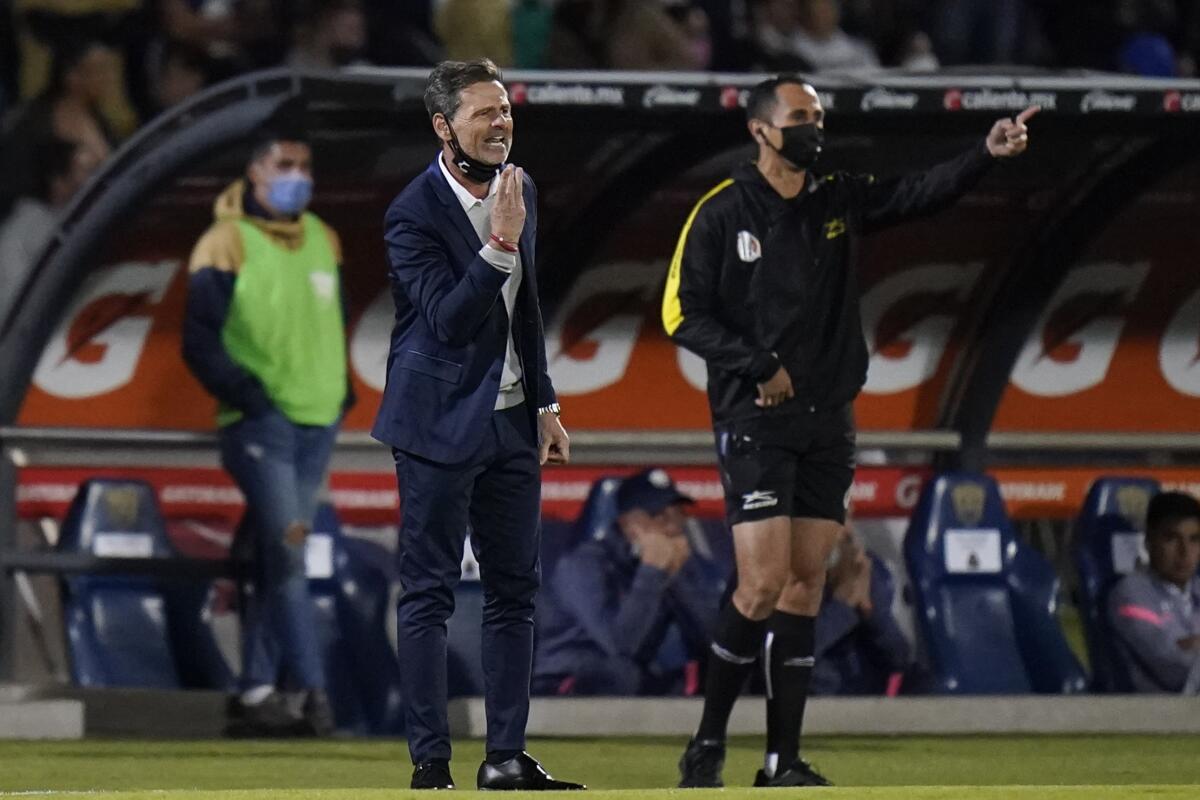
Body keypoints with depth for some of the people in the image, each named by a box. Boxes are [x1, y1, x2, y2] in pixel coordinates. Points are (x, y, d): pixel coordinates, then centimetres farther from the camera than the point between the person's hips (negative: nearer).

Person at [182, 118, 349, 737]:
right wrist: (247, 395, -14)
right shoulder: (228, 244, -5)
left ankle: (257, 692, 12)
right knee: (286, 552, -15)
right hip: (260, 425, -6)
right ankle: (312, 692, -19)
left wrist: (343, 393, 13)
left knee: (279, 563, 8)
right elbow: (200, 340, -8)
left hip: (317, 424, 6)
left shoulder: (323, 240, 14)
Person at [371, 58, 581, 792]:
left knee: (515, 592, 8)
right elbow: (449, 319, -23)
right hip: (443, 424, -7)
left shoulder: (520, 191, 7)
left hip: (510, 421, 7)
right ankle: (430, 763, -1)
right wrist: (499, 244, -31)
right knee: (430, 594, -3)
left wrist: (545, 404, 17)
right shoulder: (415, 214, -15)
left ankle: (507, 758, 12)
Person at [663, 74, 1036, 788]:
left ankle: (784, 760, 6)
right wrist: (759, 366, -14)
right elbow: (683, 315, -5)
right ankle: (708, 744, 1)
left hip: (828, 421, 5)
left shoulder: (839, 202, 10)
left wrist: (988, 154, -16)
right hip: (756, 420, -5)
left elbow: (922, 194, 0)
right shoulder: (722, 214, -3)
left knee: (805, 587, 3)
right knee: (764, 584, -12)